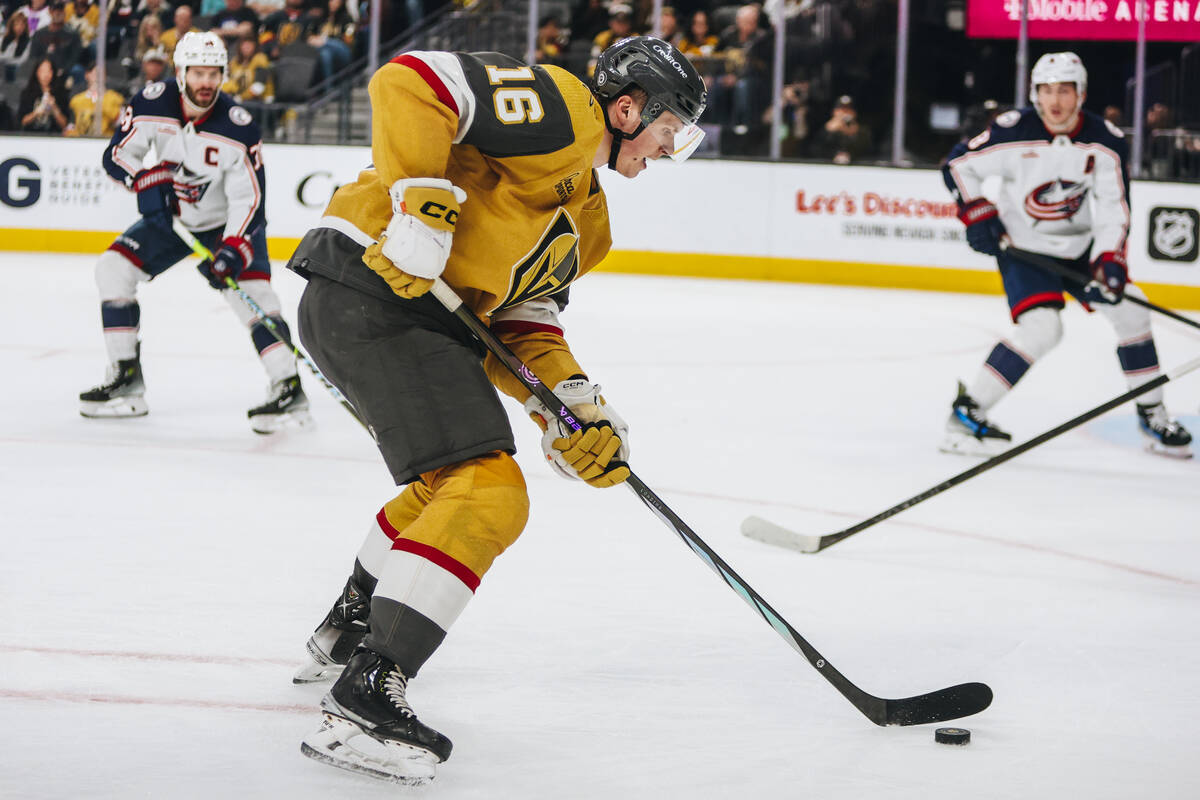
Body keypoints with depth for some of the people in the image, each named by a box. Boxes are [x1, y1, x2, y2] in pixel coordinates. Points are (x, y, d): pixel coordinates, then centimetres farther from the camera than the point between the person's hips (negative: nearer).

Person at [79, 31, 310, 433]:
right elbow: (116, 154, -10)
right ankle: (126, 383, 2)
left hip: (227, 221, -4)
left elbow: (249, 197, -24)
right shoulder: (153, 103, -18)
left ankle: (289, 389, -23)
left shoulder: (238, 128, -26)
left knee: (250, 287, -25)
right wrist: (147, 180, -31)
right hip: (170, 218, 4)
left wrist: (233, 247, -37)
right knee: (113, 267, -6)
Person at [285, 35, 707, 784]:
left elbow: (522, 324, 19)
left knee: (452, 480, 29)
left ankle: (347, 632, 47)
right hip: (373, 284, -11)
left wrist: (573, 406, 4)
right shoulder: (559, 108, -7)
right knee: (487, 495, -18)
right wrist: (421, 201, -25)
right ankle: (366, 694, -23)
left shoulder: (586, 217, 23)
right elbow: (412, 81, -18)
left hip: (435, 314, 11)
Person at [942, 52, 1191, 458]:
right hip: (1021, 246, -5)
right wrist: (977, 212, -18)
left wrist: (1108, 261, -26)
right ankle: (966, 411, -17)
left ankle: (1152, 414, 16)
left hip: (1078, 247, 5)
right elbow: (958, 163, -8)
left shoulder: (1107, 142, -11)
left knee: (1130, 308, 0)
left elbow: (1113, 210, -13)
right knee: (1041, 328, -24)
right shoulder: (1014, 132, -19)